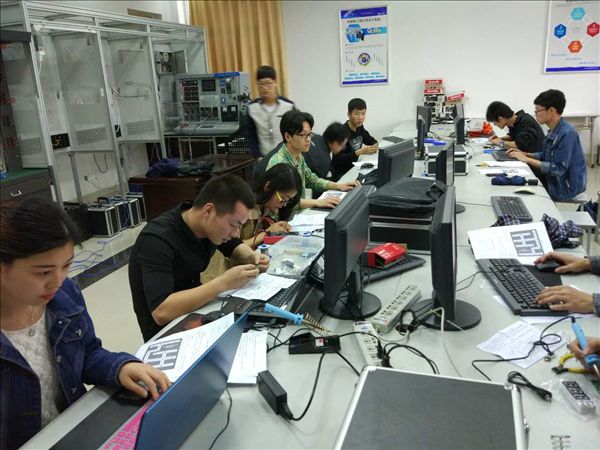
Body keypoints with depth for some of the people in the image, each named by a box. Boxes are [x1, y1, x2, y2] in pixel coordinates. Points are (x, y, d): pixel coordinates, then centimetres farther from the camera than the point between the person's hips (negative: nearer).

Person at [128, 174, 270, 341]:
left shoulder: (209, 225, -8)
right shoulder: (157, 240, -28)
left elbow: (235, 246, 13)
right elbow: (161, 313, -37)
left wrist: (252, 258, -9)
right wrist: (223, 283, -35)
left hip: (195, 309, 7)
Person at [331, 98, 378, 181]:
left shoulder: (359, 127, 4)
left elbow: (373, 141, 20)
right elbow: (338, 159, -24)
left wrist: (374, 147, -4)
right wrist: (360, 152, -29)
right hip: (341, 175, -8)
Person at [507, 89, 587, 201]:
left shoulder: (567, 133, -24)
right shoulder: (555, 131, 3)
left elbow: (558, 169, -26)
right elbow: (546, 156, 15)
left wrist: (528, 160, -22)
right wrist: (525, 154, 0)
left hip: (565, 187, -7)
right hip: (554, 181, 8)